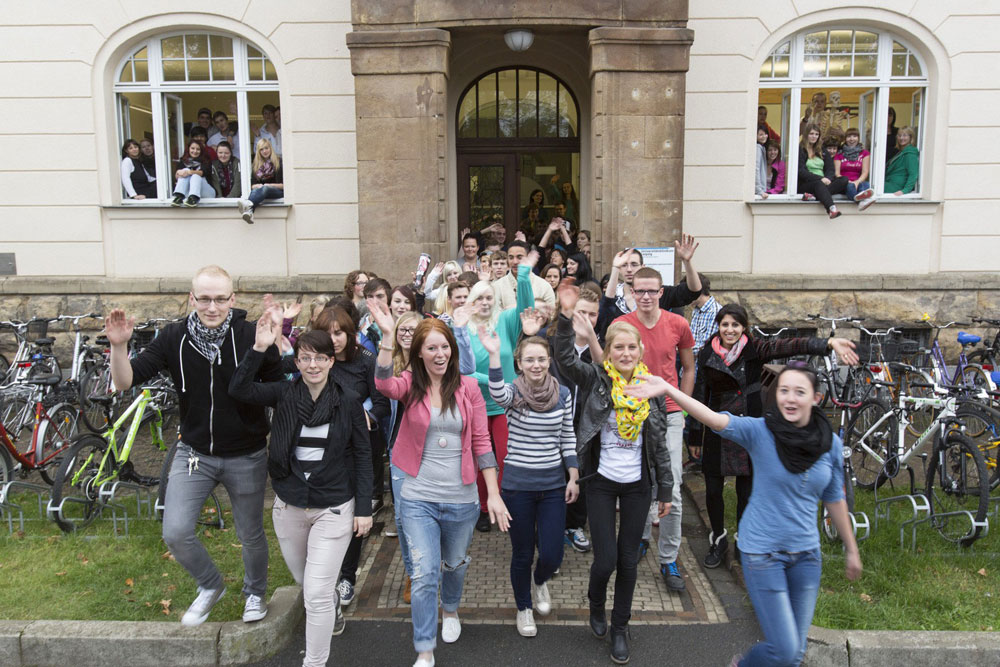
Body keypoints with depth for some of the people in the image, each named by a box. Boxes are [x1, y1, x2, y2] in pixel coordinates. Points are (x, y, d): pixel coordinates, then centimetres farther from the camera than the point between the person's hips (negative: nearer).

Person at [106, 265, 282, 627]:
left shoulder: (252, 336, -15)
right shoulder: (174, 337, -8)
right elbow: (124, 382, -11)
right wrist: (118, 346, -24)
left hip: (246, 457, -1)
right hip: (194, 452, 2)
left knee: (251, 535, 14)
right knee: (175, 533, -6)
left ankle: (255, 593, 44)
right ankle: (210, 586, 25)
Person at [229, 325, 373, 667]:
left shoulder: (348, 401, -9)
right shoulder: (284, 393, -4)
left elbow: (362, 456, -4)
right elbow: (238, 389, -20)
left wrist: (364, 508, -6)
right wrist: (259, 348, -30)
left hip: (334, 509, -3)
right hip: (289, 507, 4)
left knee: (317, 594, -5)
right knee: (304, 582, 24)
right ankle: (333, 608, 56)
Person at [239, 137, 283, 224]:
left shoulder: (279, 162, 7)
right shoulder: (256, 165, 18)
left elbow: (284, 184, 1)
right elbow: (252, 185, 15)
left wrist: (270, 185, -10)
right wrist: (258, 186, -7)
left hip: (278, 192, -3)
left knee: (265, 189, -38)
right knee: (255, 190, -34)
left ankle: (248, 204, -69)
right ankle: (249, 212, -66)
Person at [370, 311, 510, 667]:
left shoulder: (468, 387, -4)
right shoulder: (411, 384, -5)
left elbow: (481, 442, -3)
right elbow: (385, 385, -29)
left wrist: (494, 493, -5)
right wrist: (387, 337, -40)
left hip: (461, 498, 2)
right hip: (418, 498, -1)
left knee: (455, 564, 22)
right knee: (424, 575, -3)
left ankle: (450, 609, 53)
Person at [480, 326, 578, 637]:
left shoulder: (563, 394, 0)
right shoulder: (513, 392, -10)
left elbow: (568, 438, 7)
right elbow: (497, 395, -35)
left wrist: (573, 477, 2)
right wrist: (493, 355, -47)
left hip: (553, 485, 2)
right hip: (517, 486, -2)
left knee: (552, 556, 3)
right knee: (522, 554, 11)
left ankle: (540, 582, 40)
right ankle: (524, 608, 37)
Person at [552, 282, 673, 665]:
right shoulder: (596, 380, -8)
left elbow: (659, 444, 4)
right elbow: (565, 359, -27)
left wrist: (666, 490, 6)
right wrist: (566, 318, -41)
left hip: (637, 484, 2)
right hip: (602, 481, -2)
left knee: (629, 560, 10)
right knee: (606, 558, 0)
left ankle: (620, 627, 31)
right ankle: (596, 605, 34)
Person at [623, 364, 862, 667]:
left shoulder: (831, 443, -4)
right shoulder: (760, 431, -15)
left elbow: (835, 499, 9)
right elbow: (714, 419, -32)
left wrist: (852, 549, 17)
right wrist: (668, 389, -48)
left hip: (806, 553, 4)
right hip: (762, 551, -4)